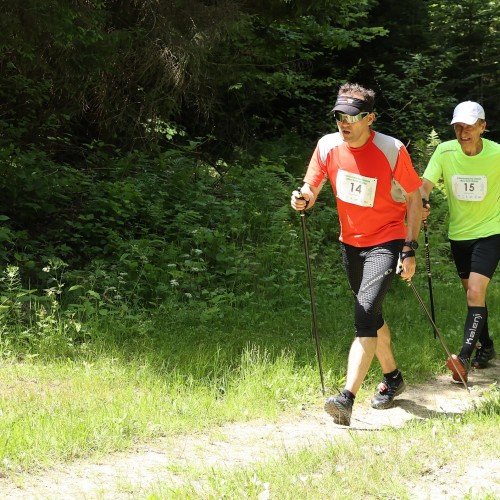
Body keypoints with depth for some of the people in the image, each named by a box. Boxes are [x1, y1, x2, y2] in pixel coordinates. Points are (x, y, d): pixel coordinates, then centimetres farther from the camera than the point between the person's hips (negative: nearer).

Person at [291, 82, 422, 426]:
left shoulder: (392, 150, -18)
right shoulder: (328, 145, -6)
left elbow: (414, 196, -8)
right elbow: (312, 187, 3)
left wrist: (410, 250, -12)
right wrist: (304, 198, -23)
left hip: (386, 241, -6)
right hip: (350, 242, 6)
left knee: (365, 314, -21)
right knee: (371, 316, 19)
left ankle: (347, 399, -29)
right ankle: (393, 379, 41)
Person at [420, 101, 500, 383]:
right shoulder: (445, 152, -10)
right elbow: (425, 185, -15)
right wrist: (421, 204, -36)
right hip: (458, 233, 4)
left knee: (476, 292, -18)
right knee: (473, 293, 16)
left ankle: (465, 357, -20)